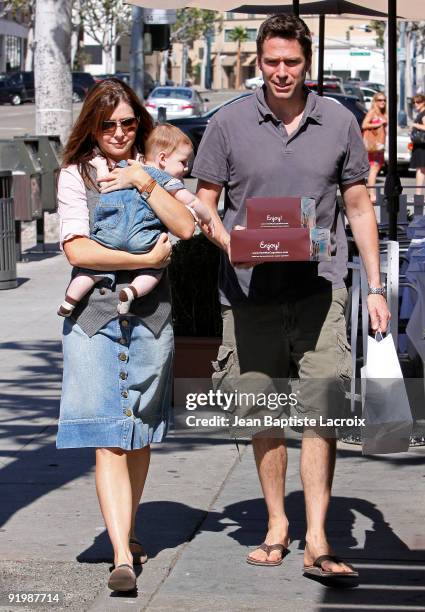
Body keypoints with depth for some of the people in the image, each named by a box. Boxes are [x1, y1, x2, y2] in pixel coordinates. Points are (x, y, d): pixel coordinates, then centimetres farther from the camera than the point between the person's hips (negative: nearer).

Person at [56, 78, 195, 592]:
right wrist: (147, 259, -9)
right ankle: (122, 557, -16)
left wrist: (144, 182, -10)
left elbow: (185, 228, -2)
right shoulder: (76, 175, 4)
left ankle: (126, 534, 26)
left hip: (150, 313, 3)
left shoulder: (151, 170, 12)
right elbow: (77, 249, -7)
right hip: (93, 313, -3)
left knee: (139, 434, 9)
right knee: (107, 439, -10)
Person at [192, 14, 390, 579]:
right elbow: (205, 201, 7)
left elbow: (359, 206, 11)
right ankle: (276, 526, 21)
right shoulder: (229, 123, 3)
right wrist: (229, 241, -15)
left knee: (321, 413, -9)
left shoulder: (339, 123, 6)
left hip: (319, 287, -1)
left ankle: (317, 542, -9)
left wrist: (375, 287, 6)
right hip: (251, 293, 1)